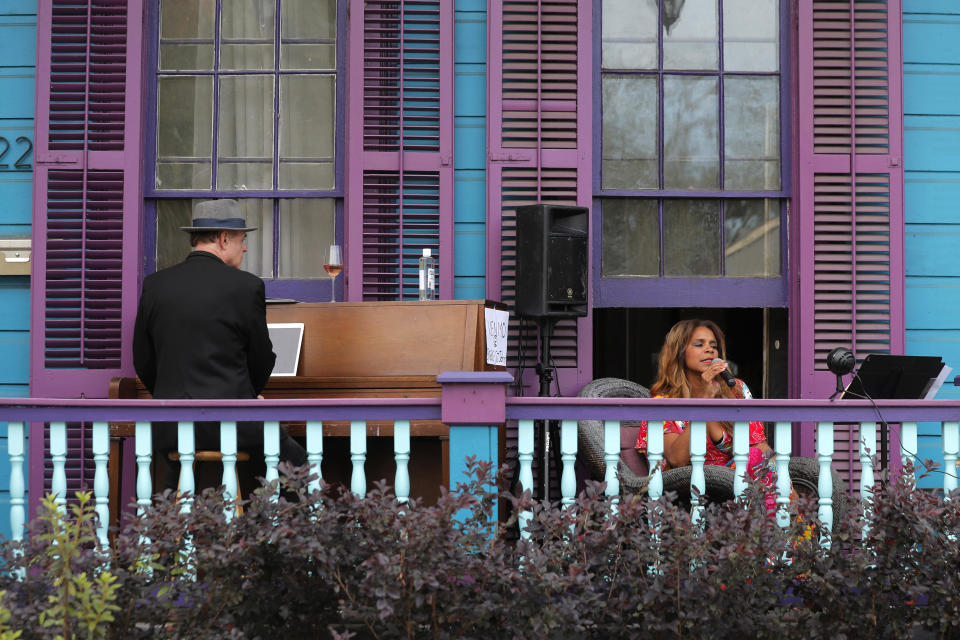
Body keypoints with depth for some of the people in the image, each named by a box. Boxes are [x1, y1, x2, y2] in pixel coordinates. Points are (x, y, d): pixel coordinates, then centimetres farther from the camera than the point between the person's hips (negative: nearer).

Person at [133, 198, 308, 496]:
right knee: (297, 463, 19)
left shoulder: (154, 284, 2)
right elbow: (261, 360, 2)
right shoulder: (246, 286, -8)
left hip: (171, 426, 4)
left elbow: (143, 362, 7)